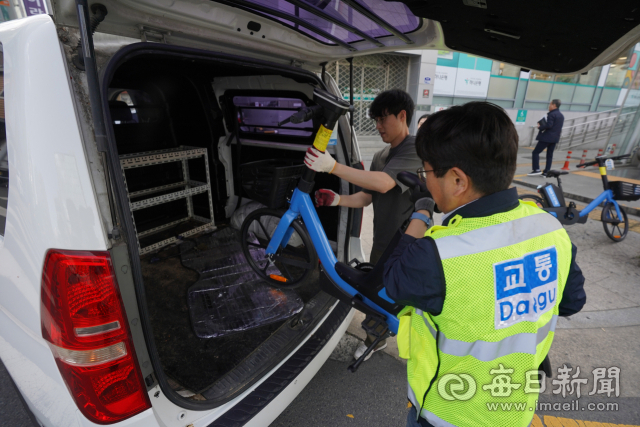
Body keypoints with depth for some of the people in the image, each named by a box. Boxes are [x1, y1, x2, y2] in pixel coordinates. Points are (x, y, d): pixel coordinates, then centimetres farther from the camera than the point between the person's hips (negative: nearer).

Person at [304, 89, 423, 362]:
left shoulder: (416, 150, -18)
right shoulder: (381, 156, 10)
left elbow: (384, 183, -35)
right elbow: (367, 197, 8)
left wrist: (333, 166, -41)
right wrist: (337, 199, -11)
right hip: (383, 242, 8)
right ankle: (376, 339, 45)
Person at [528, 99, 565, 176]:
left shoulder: (551, 114, -13)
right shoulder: (561, 115, 15)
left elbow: (549, 125, -22)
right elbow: (559, 127, 18)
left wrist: (540, 127, -8)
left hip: (547, 137, -9)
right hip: (555, 138, 9)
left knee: (535, 152, -4)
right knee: (550, 155, 11)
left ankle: (536, 169, -11)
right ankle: (546, 171, 12)